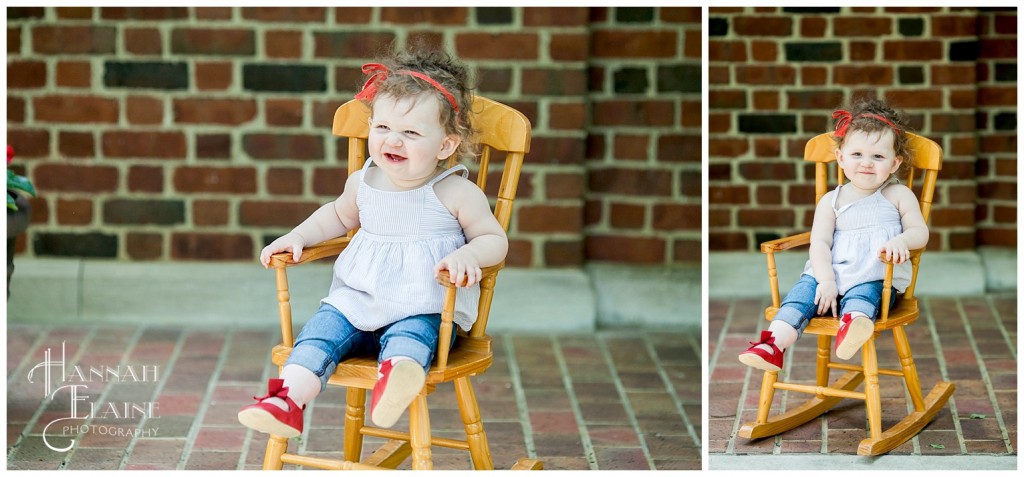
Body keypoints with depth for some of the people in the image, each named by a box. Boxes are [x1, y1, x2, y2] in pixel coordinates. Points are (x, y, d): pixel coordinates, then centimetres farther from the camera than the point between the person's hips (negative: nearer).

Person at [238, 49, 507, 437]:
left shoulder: (457, 193, -8)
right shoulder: (362, 183, 7)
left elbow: (495, 239, -2)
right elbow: (339, 216, 29)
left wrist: (469, 254, -25)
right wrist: (298, 236, 13)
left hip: (424, 308, -5)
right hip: (358, 300, 5)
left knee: (409, 334, -36)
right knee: (324, 325, -22)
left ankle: (396, 378, -69)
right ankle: (288, 399, -37)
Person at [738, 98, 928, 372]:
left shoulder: (899, 196, 10)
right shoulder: (832, 201, 12)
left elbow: (920, 232, 3)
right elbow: (820, 242, 2)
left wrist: (902, 240, -22)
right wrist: (826, 280, -15)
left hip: (877, 279, -2)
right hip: (832, 274, 2)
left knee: (862, 293, -35)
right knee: (805, 288, -26)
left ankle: (853, 324, -69)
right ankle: (774, 344, -44)